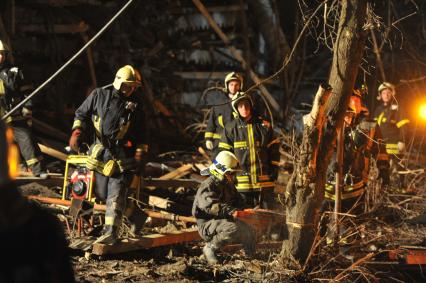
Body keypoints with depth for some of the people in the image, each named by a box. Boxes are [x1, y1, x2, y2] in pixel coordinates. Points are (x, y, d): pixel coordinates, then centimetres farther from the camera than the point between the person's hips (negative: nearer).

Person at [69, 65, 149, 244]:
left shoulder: (135, 103, 4)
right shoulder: (100, 95, 2)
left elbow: (141, 133, 11)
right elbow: (81, 113, 9)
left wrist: (140, 153, 4)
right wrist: (77, 132, -7)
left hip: (123, 155, -3)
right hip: (101, 152, 3)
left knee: (116, 193, -13)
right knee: (101, 192, 5)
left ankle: (111, 232, -17)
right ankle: (135, 214, 21)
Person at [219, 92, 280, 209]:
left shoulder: (264, 125, 6)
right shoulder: (230, 128, 2)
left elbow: (274, 149, 11)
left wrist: (274, 170, 3)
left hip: (264, 181, 1)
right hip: (242, 181, -1)